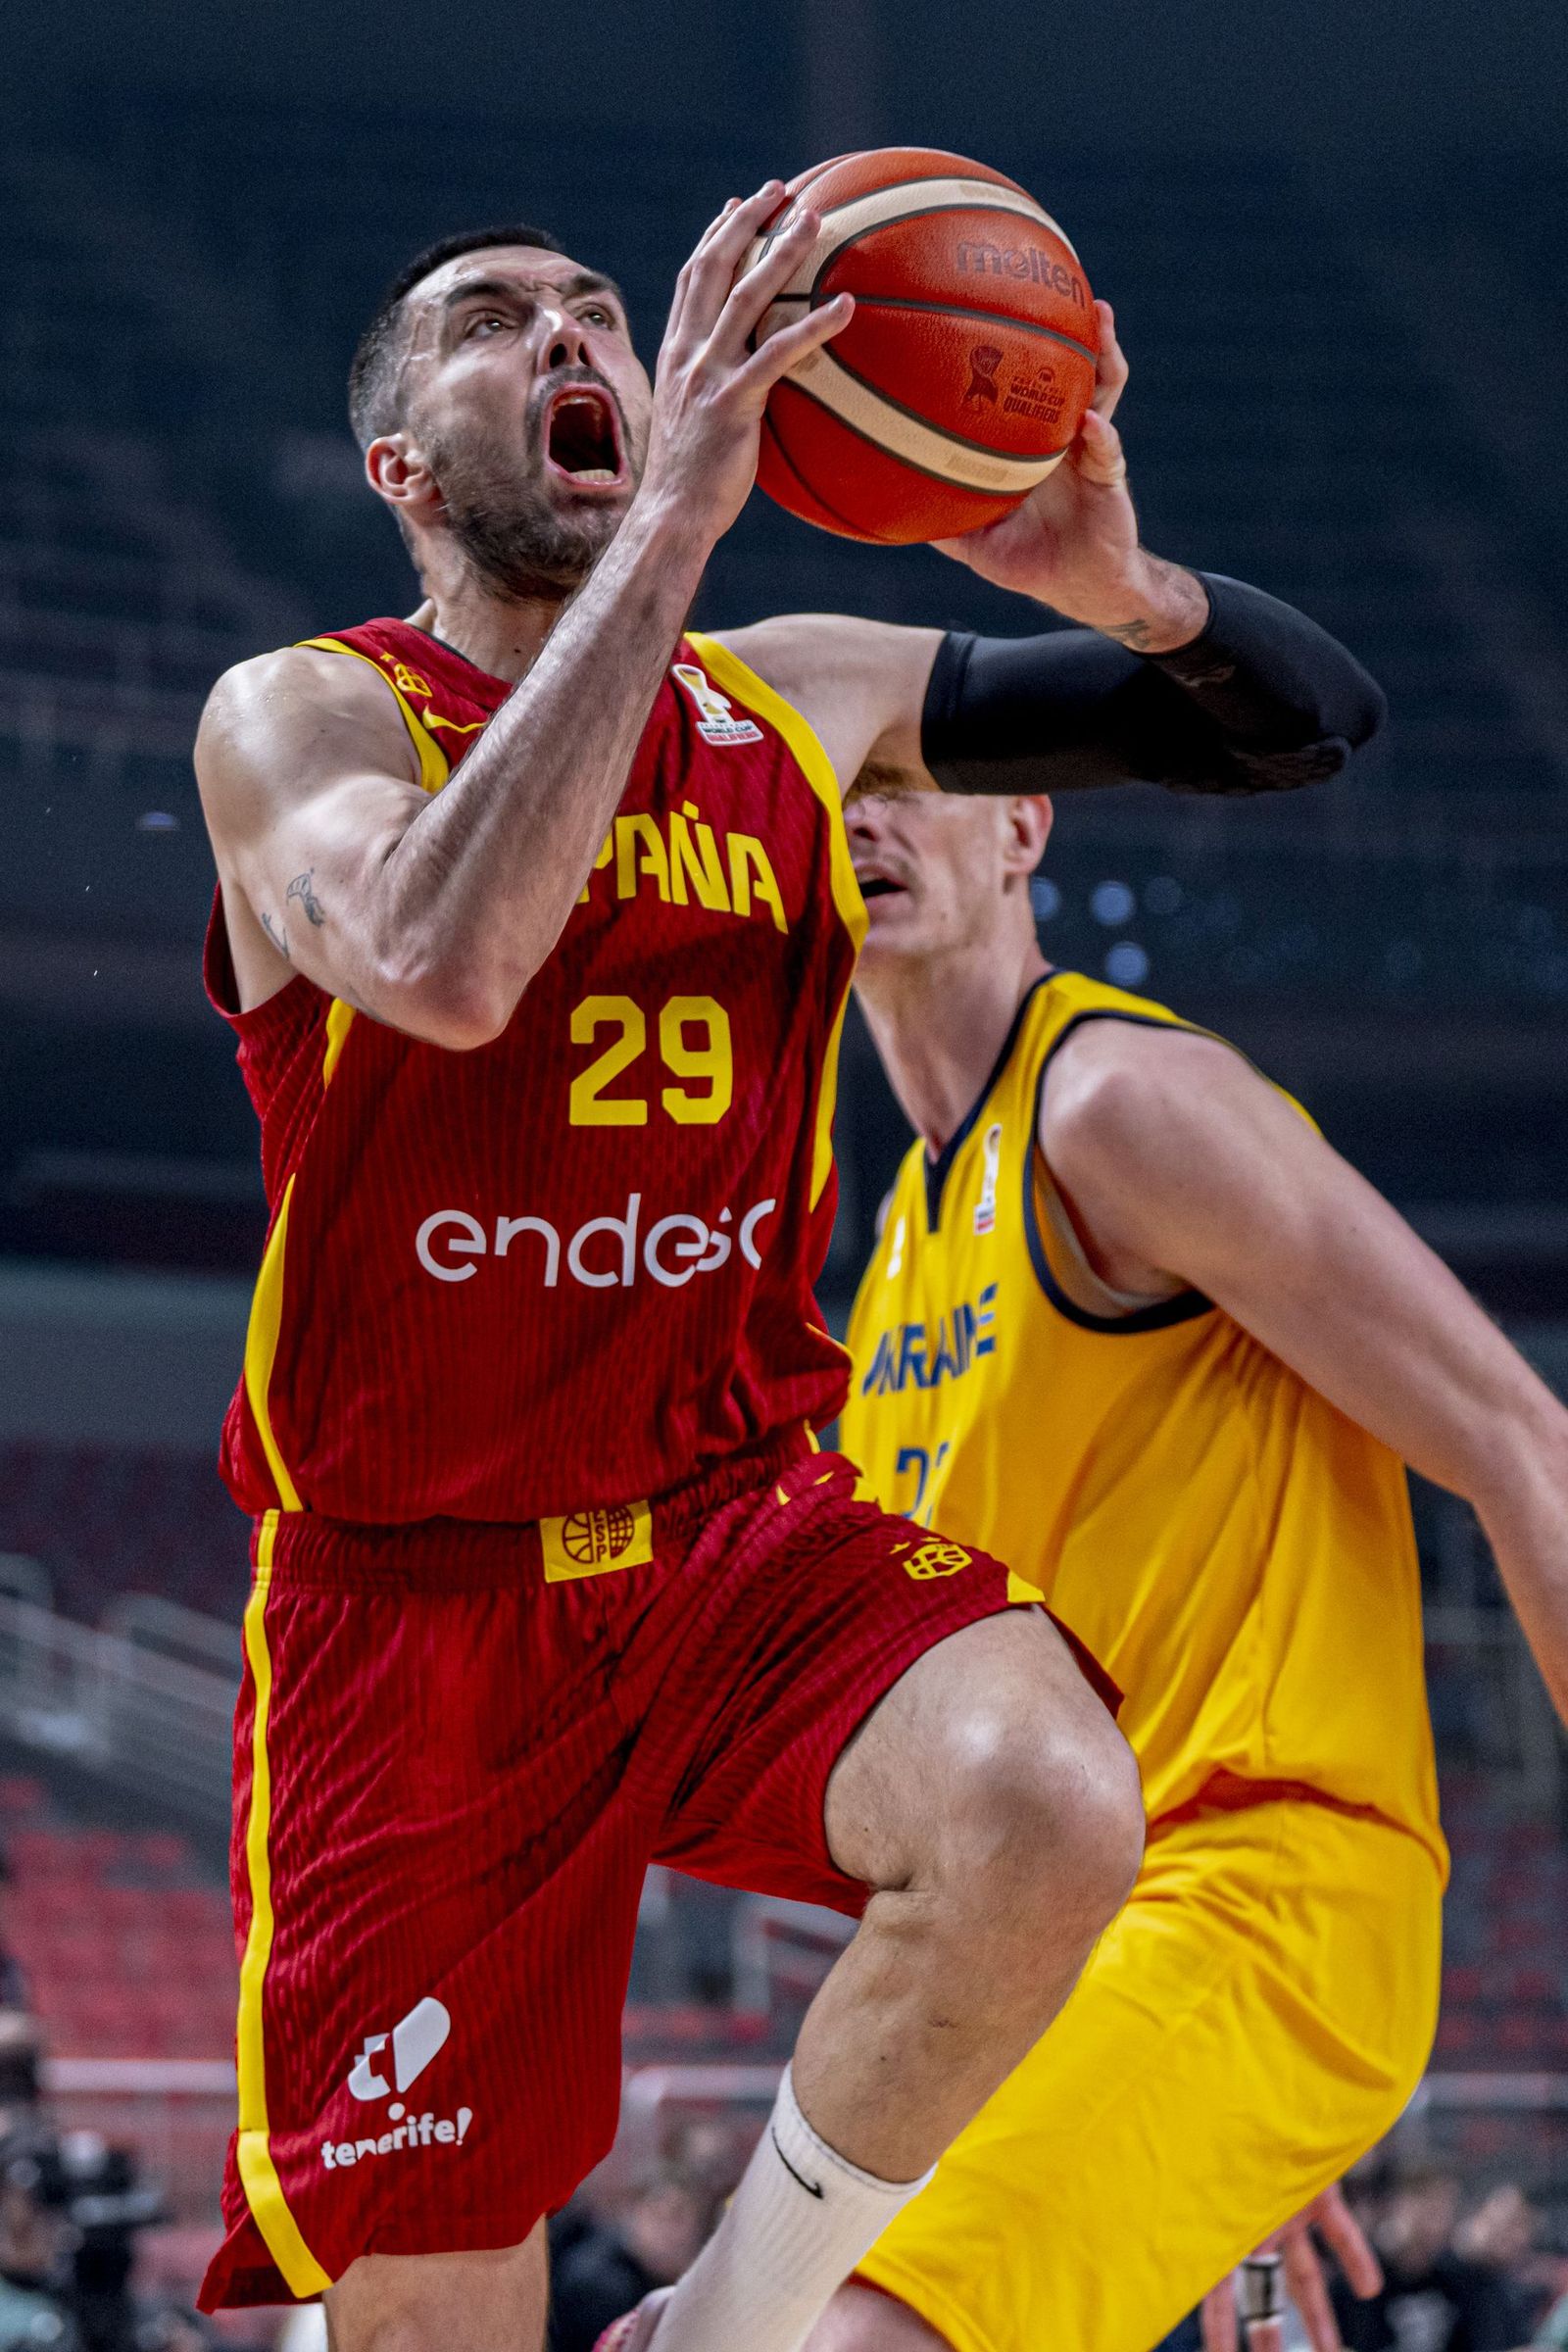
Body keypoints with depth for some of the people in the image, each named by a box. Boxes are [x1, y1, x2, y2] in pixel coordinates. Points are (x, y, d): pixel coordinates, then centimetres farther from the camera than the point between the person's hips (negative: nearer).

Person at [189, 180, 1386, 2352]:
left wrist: (1115, 586, -15)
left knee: (1049, 1814, -30)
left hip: (750, 1525, 3)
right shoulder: (299, 717, -5)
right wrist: (673, 527, -30)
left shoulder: (809, 704, 7)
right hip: (421, 1597, -2)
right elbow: (441, 967, -30)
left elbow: (1312, 721, 8)